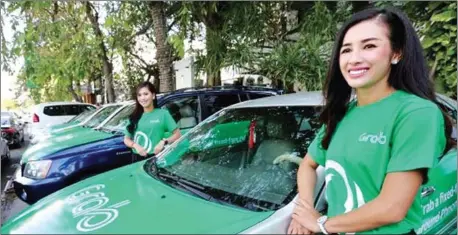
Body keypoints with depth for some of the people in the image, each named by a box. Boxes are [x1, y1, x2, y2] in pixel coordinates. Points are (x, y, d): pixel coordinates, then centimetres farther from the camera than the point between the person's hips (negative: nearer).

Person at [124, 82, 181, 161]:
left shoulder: (163, 114, -2)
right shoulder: (134, 117, 10)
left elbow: (177, 134, -1)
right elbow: (126, 139, 15)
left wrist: (164, 142, -18)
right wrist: (135, 145, -6)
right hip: (137, 159, 4)